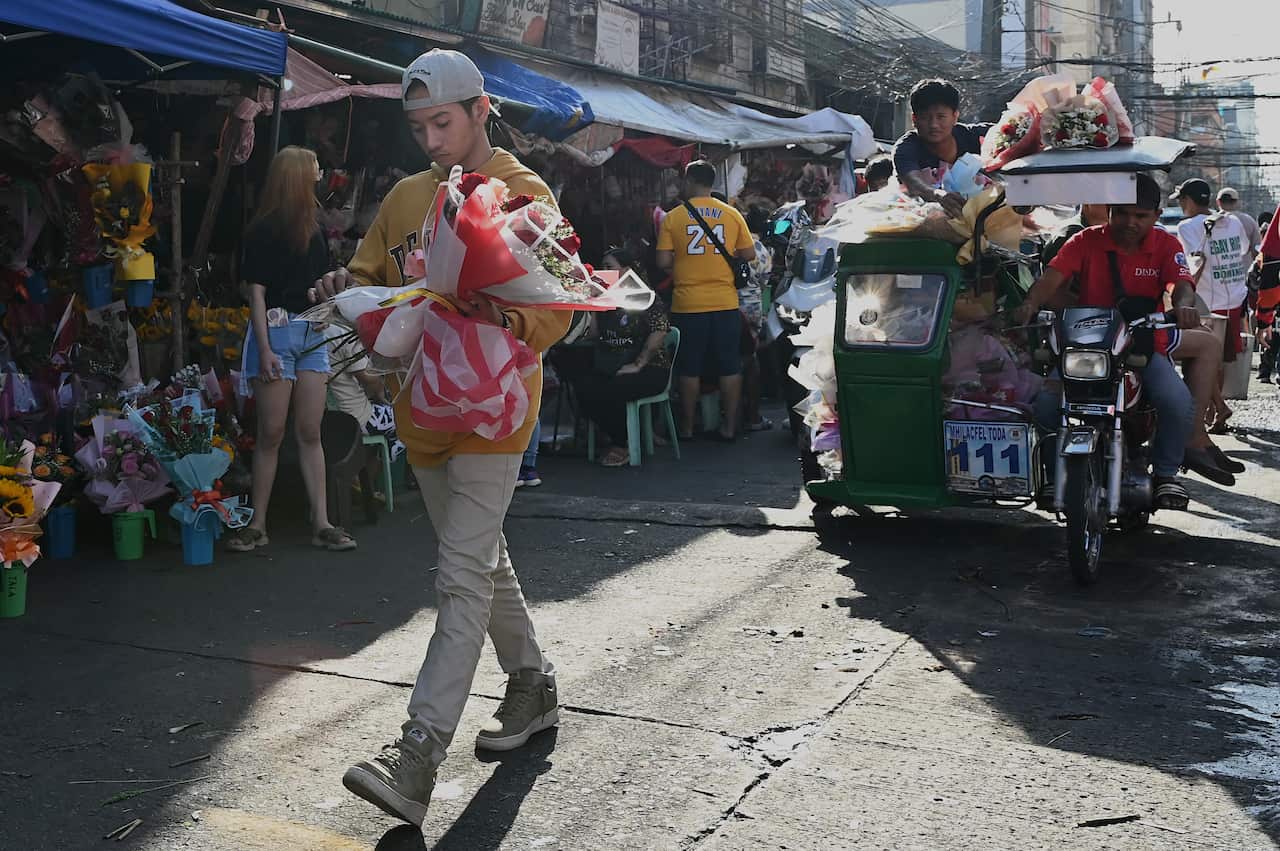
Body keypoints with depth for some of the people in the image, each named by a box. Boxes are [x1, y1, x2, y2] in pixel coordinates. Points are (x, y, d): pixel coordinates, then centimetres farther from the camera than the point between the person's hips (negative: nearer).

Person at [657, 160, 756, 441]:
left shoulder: (673, 217, -4)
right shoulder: (733, 215, 2)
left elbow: (664, 262, -6)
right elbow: (749, 255, 4)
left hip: (687, 304, -1)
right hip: (726, 303, 1)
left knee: (690, 370, 7)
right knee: (730, 368, 8)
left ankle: (687, 428, 15)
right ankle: (729, 427, 12)